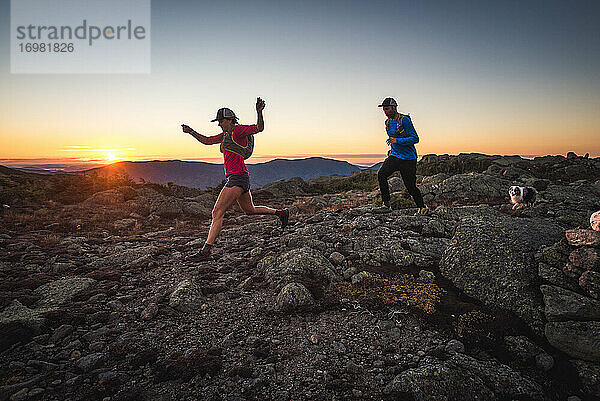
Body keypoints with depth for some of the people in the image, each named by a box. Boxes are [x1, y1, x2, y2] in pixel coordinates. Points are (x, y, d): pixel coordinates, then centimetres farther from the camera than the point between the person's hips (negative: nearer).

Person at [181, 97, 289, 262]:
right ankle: (281, 212, 35)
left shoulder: (238, 130, -6)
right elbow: (207, 140, 24)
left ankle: (205, 251, -15)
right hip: (238, 178, 10)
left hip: (238, 178, -10)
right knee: (250, 210, 25)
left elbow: (259, 128, -11)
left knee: (217, 213, -14)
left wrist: (259, 111, -27)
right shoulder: (226, 134, 20)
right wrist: (191, 132, 12)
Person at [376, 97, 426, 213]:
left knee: (410, 186, -2)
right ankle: (386, 203, -9)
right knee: (381, 174, -18)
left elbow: (415, 138, -16)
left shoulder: (404, 120, -13)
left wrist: (397, 141, -24)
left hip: (408, 159, -6)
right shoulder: (388, 122, 10)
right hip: (394, 156, 6)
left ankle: (422, 207, 22)